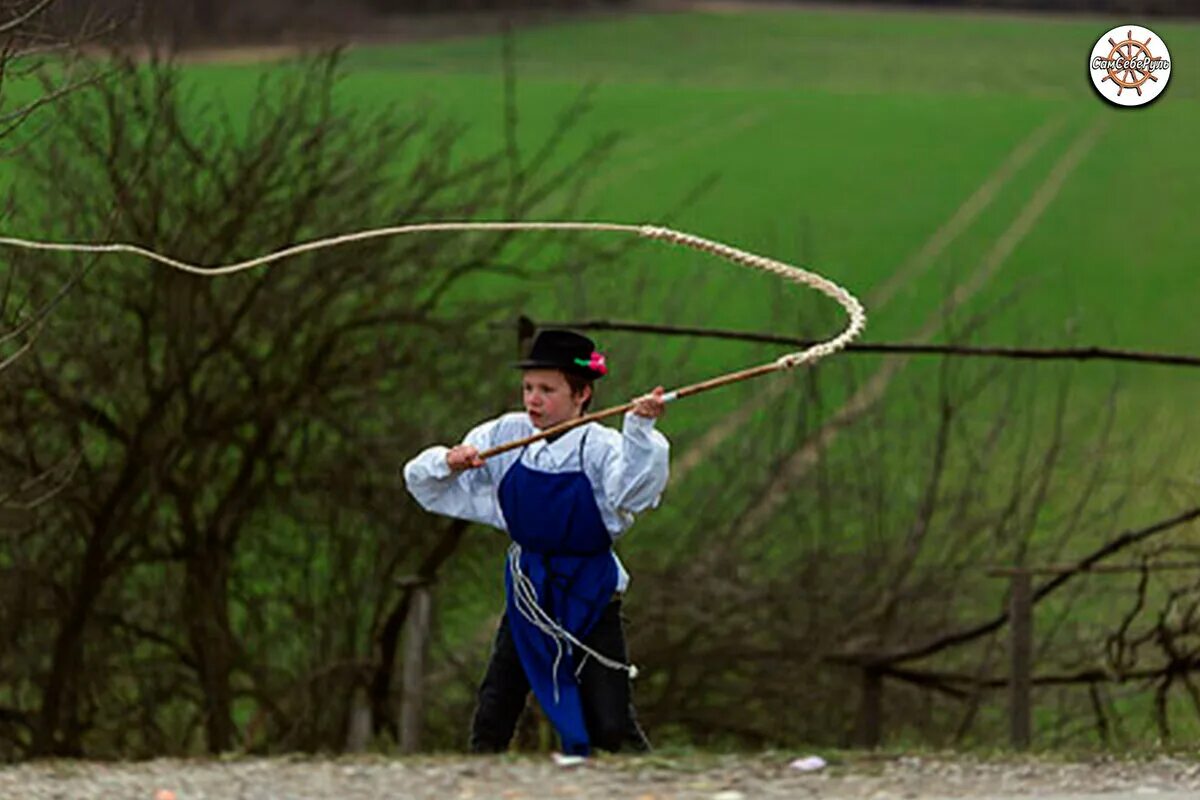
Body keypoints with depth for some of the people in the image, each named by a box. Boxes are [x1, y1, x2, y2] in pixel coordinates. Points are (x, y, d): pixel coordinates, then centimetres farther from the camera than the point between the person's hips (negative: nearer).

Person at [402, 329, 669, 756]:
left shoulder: (600, 446, -14)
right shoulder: (507, 435, 0)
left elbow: (630, 492, -35)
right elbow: (421, 478, 6)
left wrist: (639, 430, -48)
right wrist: (448, 463, -17)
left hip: (590, 596, -4)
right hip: (528, 591, 4)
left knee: (611, 728, -9)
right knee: (490, 723, 2)